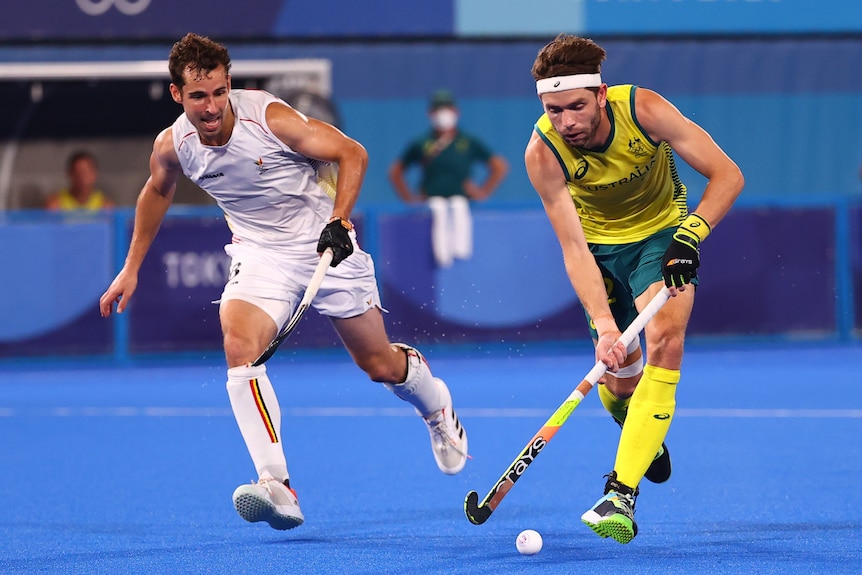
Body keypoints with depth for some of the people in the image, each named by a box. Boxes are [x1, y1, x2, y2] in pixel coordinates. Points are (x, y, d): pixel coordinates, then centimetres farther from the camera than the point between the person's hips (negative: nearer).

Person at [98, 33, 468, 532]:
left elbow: (352, 153, -16)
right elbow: (158, 191, 13)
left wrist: (339, 220, -27)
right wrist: (132, 267, 16)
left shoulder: (271, 117, -24)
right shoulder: (172, 145, -10)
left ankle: (436, 405, 45)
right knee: (239, 347, -26)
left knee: (380, 364, 7)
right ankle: (277, 487, -31)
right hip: (260, 254, 3)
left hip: (326, 244, -2)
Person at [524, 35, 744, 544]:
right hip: (601, 246, 1)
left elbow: (727, 174, -22)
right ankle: (644, 437, 39)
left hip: (665, 232, -1)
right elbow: (574, 248, -27)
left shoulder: (644, 109, -27)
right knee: (620, 374, 0)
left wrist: (690, 233, -37)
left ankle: (622, 492, -29)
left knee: (664, 340, -25)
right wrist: (603, 325, -39)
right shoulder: (543, 152, -26)